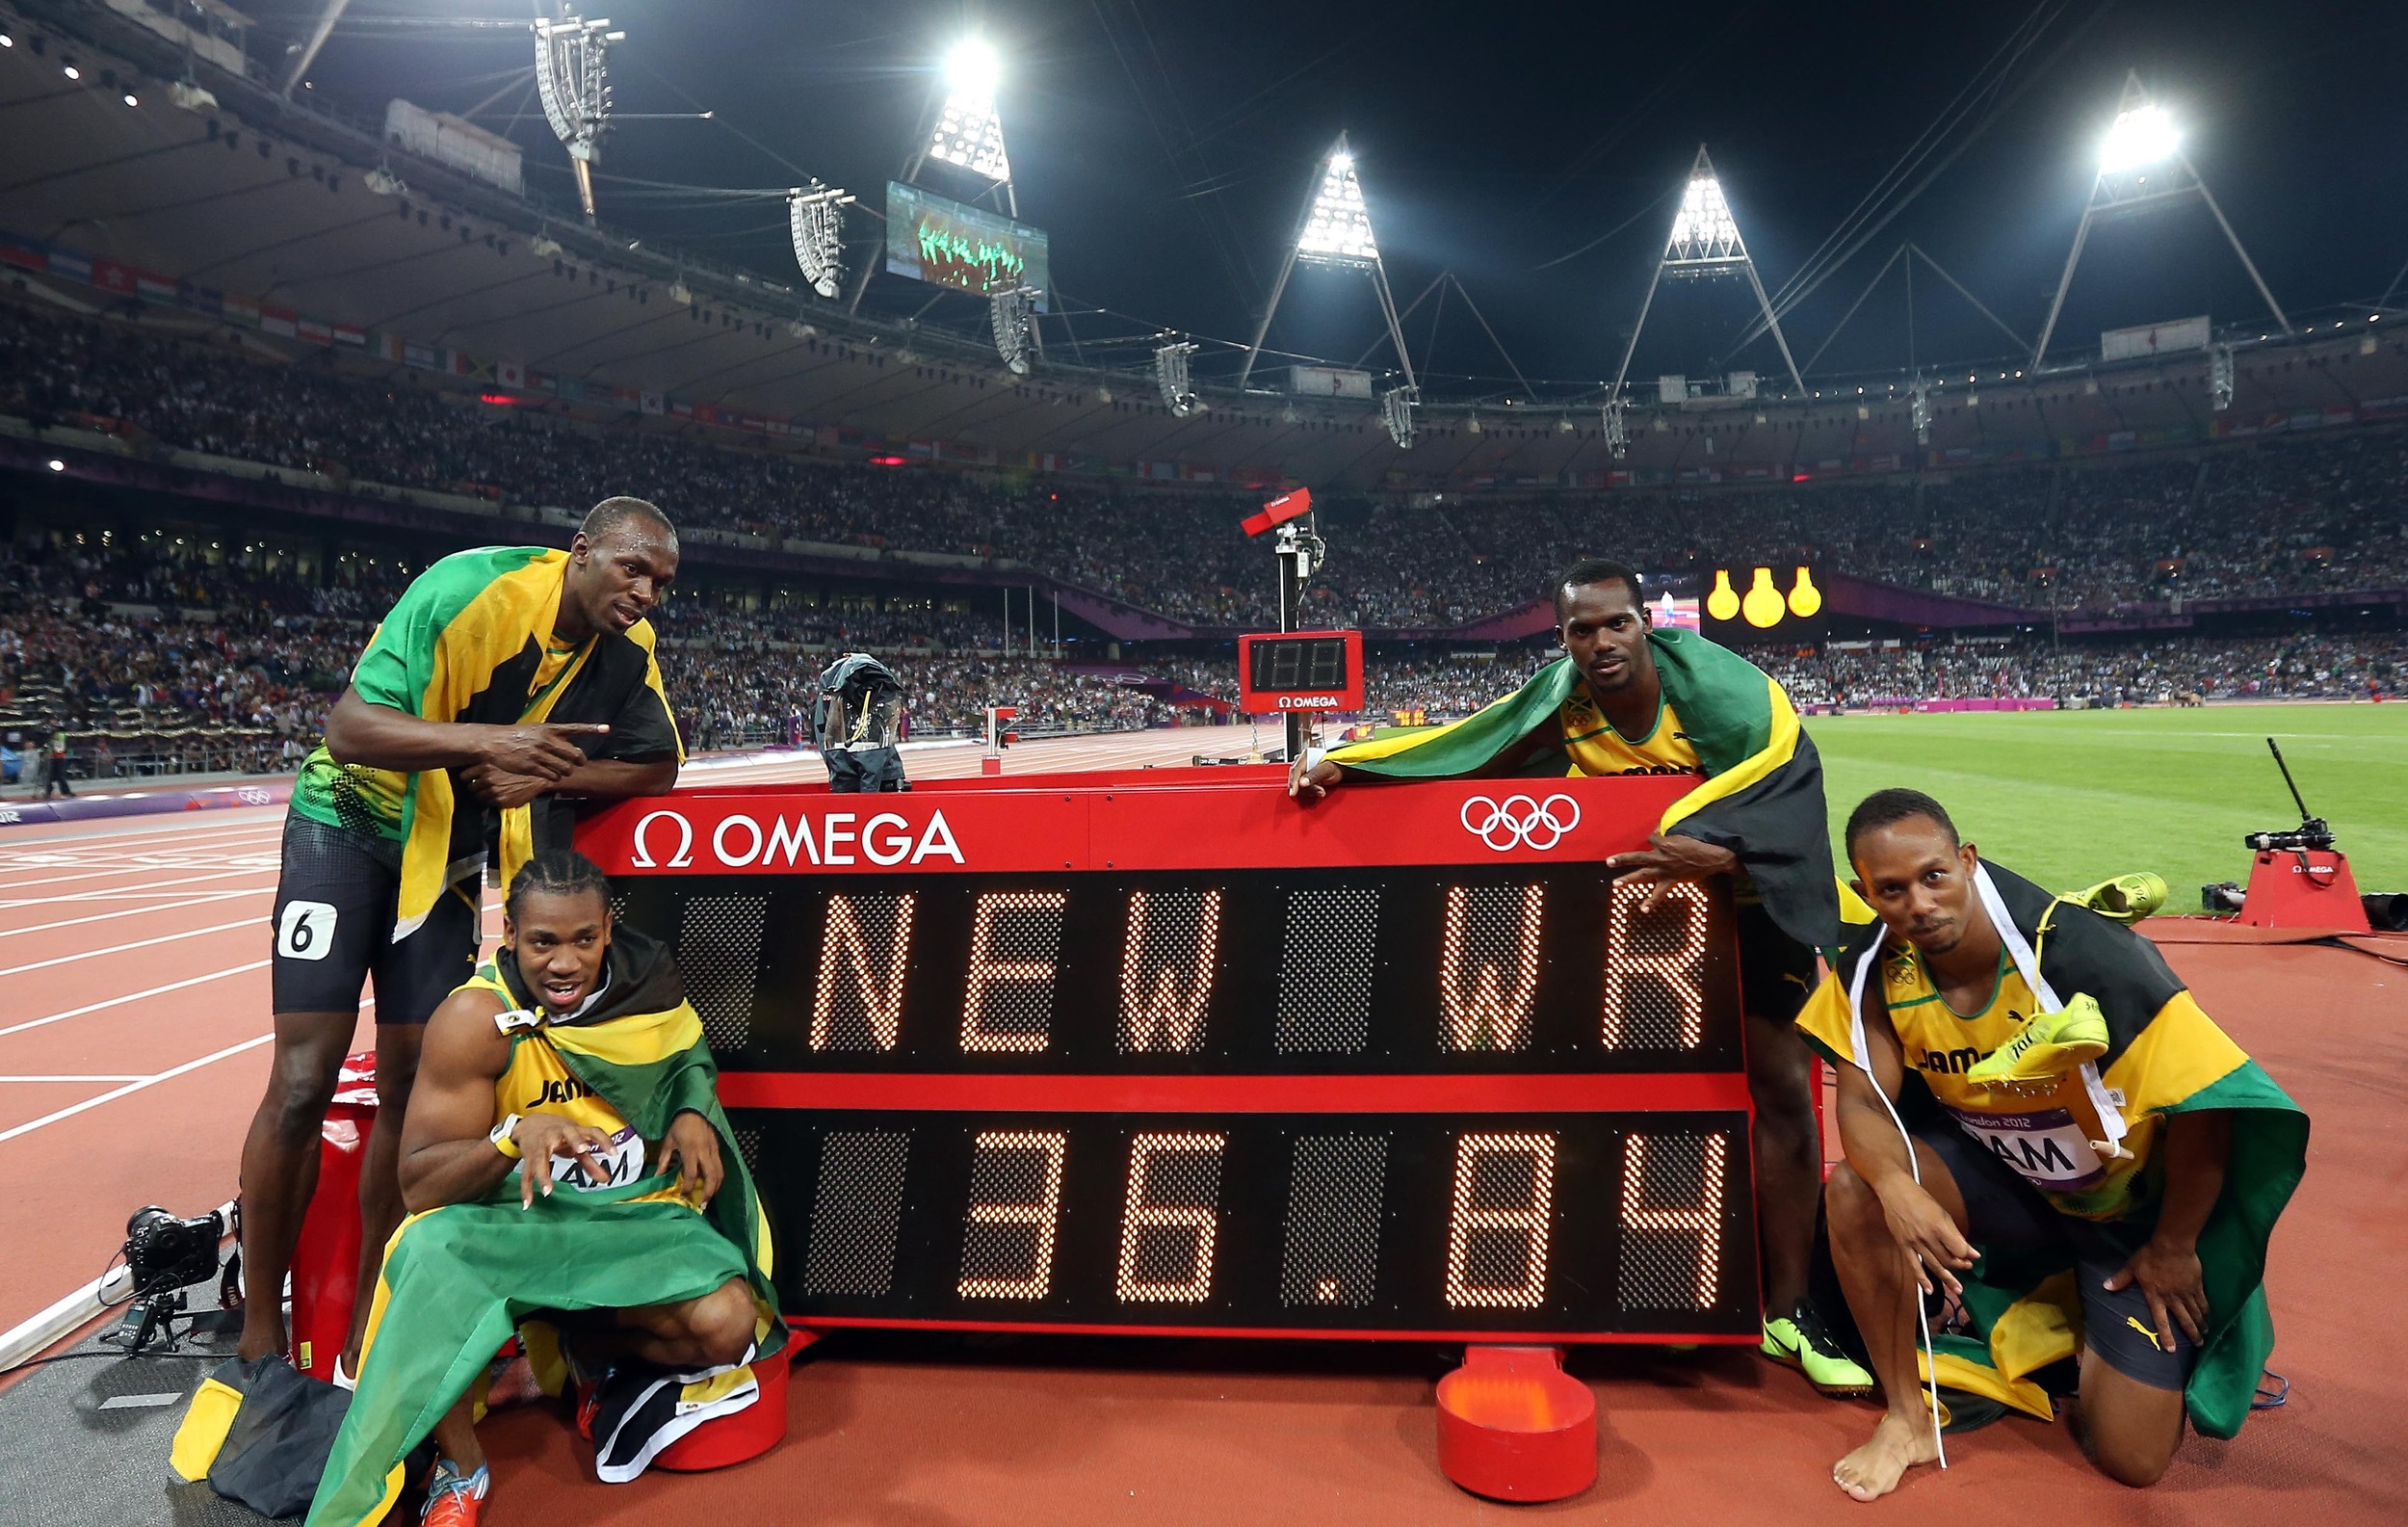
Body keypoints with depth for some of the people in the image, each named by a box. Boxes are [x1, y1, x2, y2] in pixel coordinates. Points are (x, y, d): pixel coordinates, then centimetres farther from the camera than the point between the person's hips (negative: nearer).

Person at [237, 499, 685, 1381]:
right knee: (303, 1083, -8)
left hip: (448, 857, 5)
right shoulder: (470, 588, -26)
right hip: (349, 824, -4)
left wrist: (544, 775, -20)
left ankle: (364, 1327, 17)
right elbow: (348, 726, -29)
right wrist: (487, 738, -44)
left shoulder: (627, 648, -9)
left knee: (410, 1086, 3)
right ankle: (259, 1339, 8)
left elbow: (658, 765, -4)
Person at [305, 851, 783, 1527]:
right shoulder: (477, 1018, -17)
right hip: (519, 1218, -1)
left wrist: (694, 1114, -9)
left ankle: (585, 1341, 9)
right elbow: (418, 1184, -17)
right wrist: (515, 1134, -36)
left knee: (727, 1325, -24)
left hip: (638, 1216, 2)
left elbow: (690, 1060, 14)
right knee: (429, 1251, -34)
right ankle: (460, 1467, -7)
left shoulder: (649, 983, -8)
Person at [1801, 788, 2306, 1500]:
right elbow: (1863, 1103, -17)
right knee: (1856, 1190, -27)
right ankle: (1905, 1416, -6)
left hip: (2131, 1205, -2)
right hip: (1999, 1176, 3)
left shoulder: (2087, 956, -32)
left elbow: (2203, 1103, -22)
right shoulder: (1876, 964, -19)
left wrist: (2174, 1248, -10)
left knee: (2131, 1460, -5)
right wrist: (1897, 1188, -40)